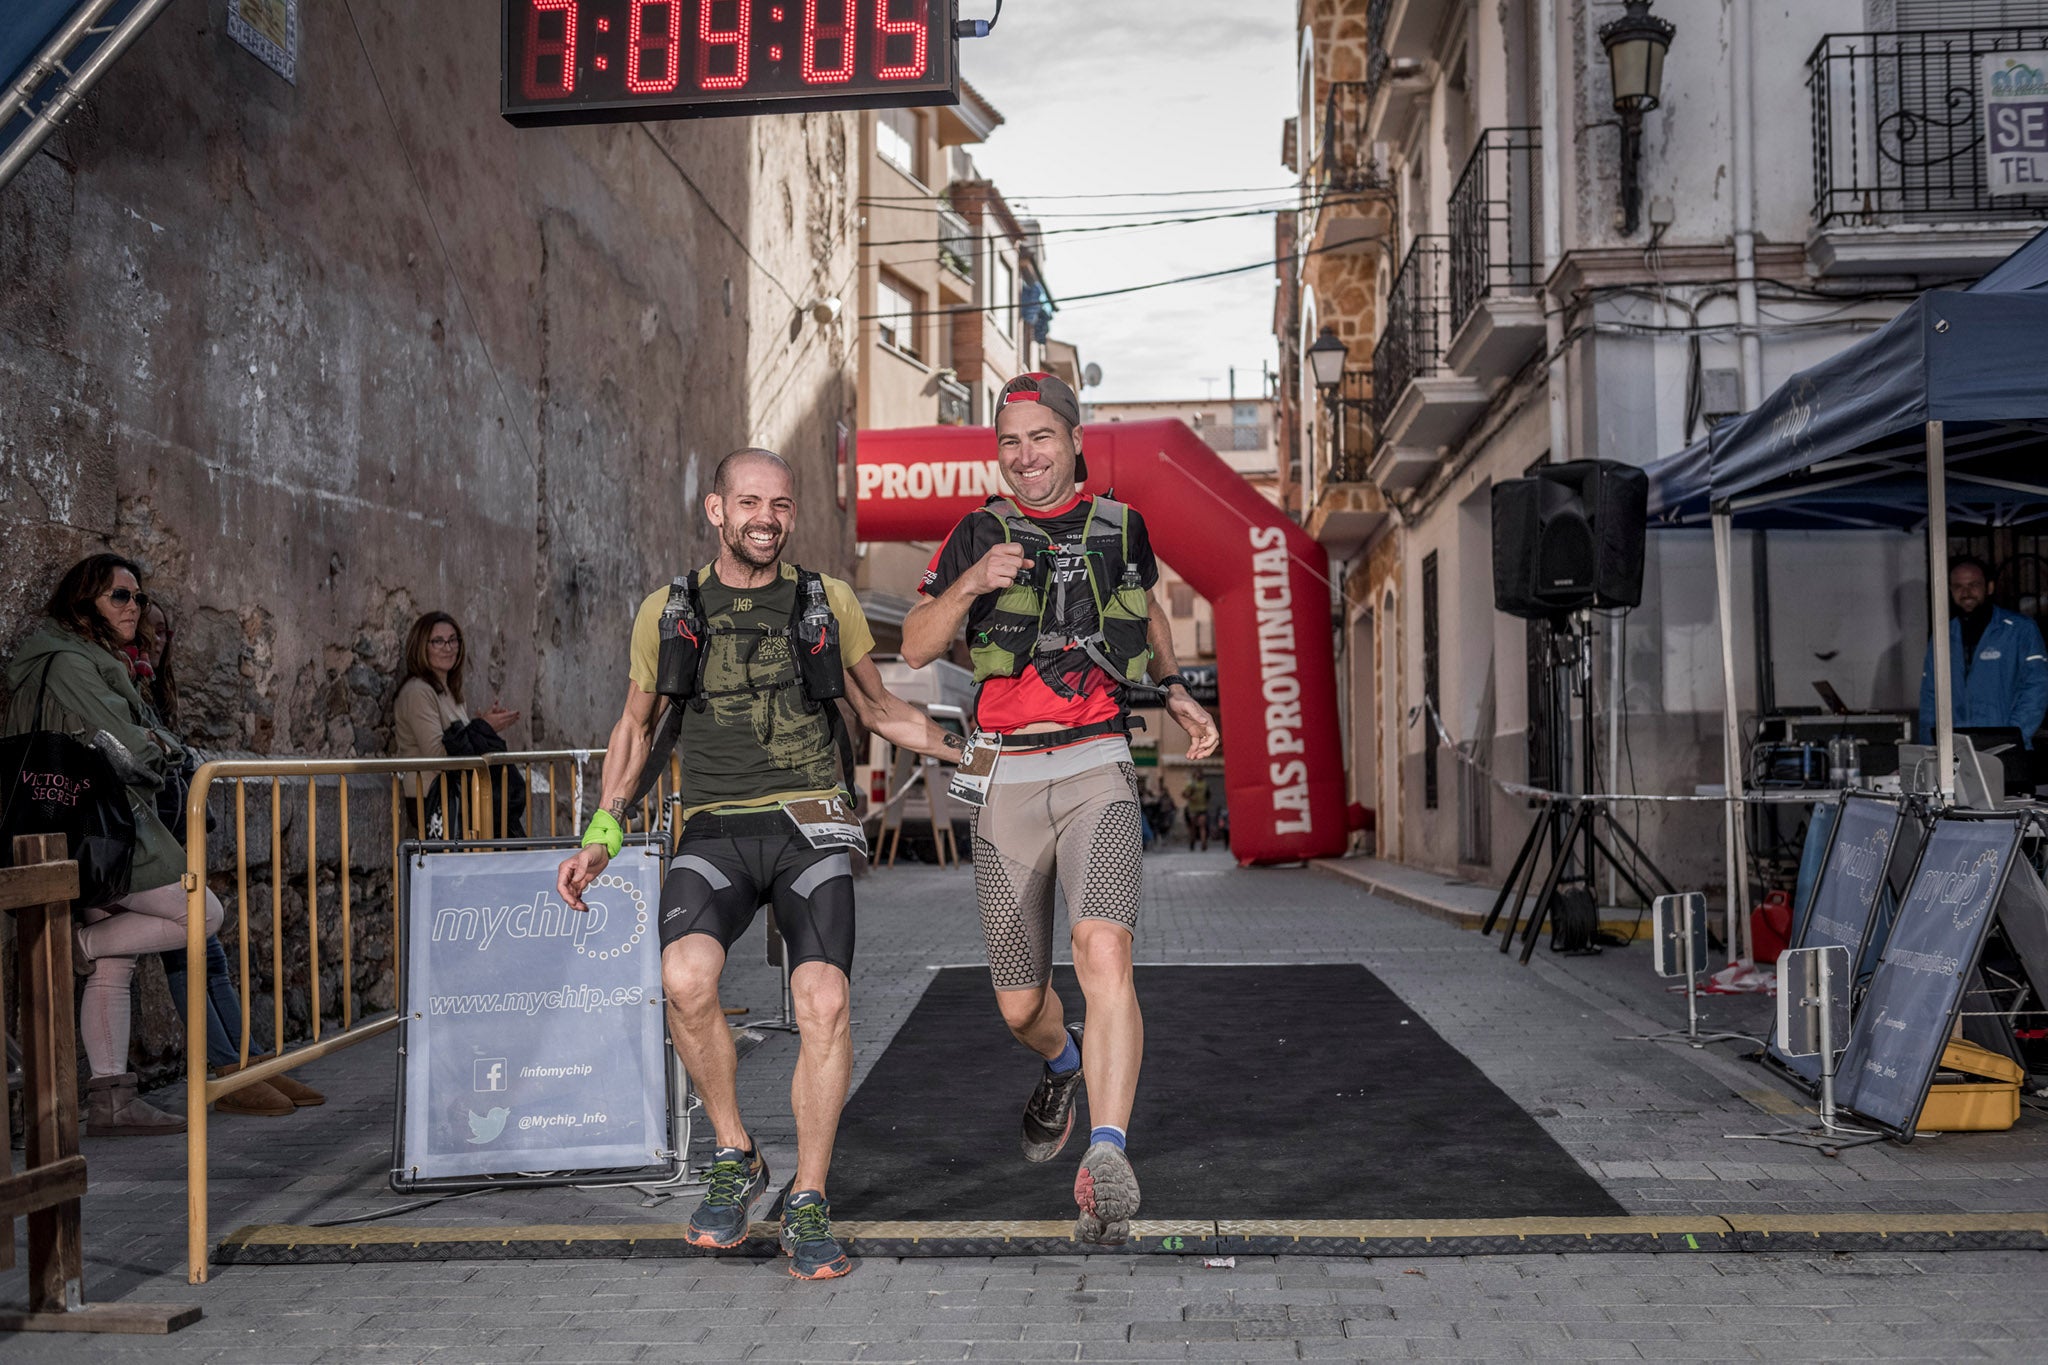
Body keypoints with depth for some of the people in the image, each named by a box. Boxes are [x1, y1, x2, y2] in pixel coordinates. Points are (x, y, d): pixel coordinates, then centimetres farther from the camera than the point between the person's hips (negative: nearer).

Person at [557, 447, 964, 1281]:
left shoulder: (828, 603, 9)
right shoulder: (667, 611, 10)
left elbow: (879, 710, 22)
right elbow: (635, 728, 21)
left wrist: (971, 750, 13)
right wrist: (600, 838, 12)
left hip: (810, 827, 0)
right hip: (716, 832, 0)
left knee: (823, 1001, -22)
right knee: (686, 978, -28)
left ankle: (807, 1208, -5)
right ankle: (735, 1159, -4)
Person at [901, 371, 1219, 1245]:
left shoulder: (1121, 528, 10)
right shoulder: (978, 534, 6)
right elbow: (915, 649, 1)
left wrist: (1179, 697, 13)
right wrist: (971, 583, -16)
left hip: (1098, 771, -1)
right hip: (1009, 780, 1)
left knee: (1104, 954, -26)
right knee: (1020, 1006, 8)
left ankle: (1106, 1159, -31)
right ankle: (1063, 1064, 44)